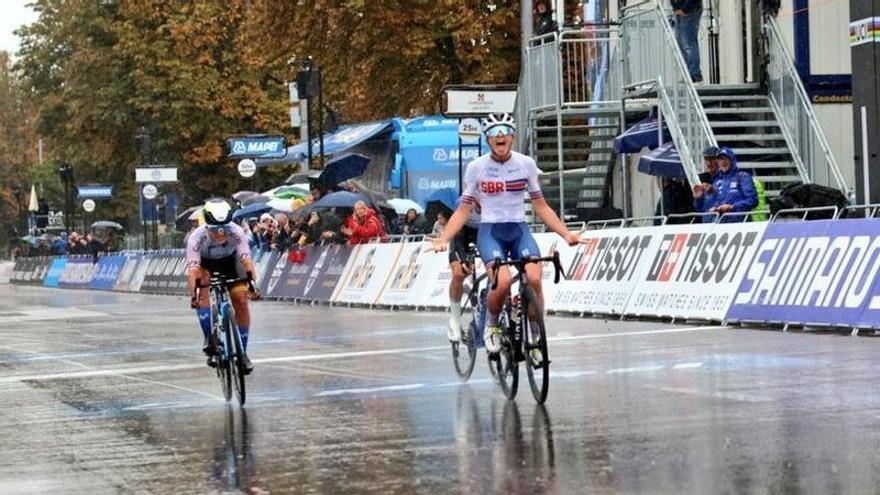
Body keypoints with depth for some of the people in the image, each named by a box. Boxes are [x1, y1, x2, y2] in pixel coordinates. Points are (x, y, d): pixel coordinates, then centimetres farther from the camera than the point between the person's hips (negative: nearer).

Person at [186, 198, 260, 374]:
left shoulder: (236, 233, -32)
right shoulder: (197, 237, -34)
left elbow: (246, 260, -40)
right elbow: (193, 269, -42)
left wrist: (252, 284, -55)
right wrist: (193, 295, -55)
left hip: (230, 264, 1)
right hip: (206, 265, -1)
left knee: (241, 301, -13)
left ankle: (242, 352, 0)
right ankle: (209, 338, -25)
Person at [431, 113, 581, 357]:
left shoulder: (526, 164, 3)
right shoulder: (476, 167, -2)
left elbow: (540, 206, 9)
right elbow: (463, 210, 2)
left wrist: (566, 233, 0)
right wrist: (443, 238, -11)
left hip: (519, 230, 2)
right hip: (490, 231, -2)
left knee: (534, 280, -25)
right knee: (503, 282, -29)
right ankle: (491, 325, 2)